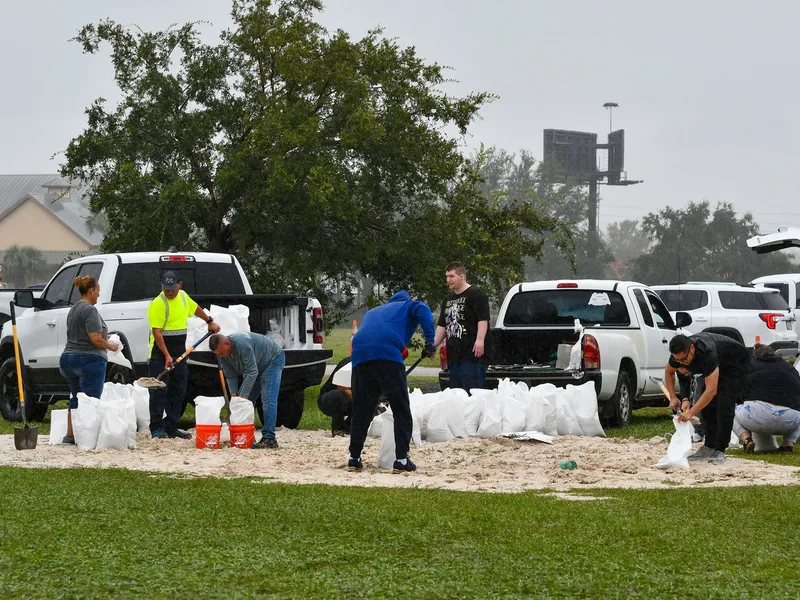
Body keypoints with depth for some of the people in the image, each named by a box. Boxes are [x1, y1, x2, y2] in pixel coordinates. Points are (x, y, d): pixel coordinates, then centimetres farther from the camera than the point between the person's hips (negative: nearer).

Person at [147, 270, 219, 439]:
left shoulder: (183, 296, 8)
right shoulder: (157, 304, -14)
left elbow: (195, 308, 31)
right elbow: (157, 332, -19)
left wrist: (210, 321, 35)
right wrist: (166, 356, -23)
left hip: (179, 351, 8)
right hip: (160, 351, -8)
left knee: (178, 391, 8)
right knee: (159, 390, -8)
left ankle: (171, 428, 13)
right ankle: (156, 429, -5)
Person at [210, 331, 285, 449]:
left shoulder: (242, 345, -37)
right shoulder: (222, 352, -12)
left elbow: (252, 372, -36)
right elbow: (230, 376, -6)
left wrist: (243, 396, -35)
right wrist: (233, 395, -19)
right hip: (257, 366, 9)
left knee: (268, 400, -20)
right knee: (246, 400, 3)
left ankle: (269, 439, -24)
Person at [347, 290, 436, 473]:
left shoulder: (372, 313, 41)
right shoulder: (409, 306, 25)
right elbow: (422, 310, 1)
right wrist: (430, 341, -5)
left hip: (360, 355, 5)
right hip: (388, 355, -5)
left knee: (361, 410, 15)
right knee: (401, 410, 3)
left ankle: (354, 458, 18)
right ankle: (401, 460, -3)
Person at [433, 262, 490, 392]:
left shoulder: (475, 294, -3)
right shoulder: (448, 299, 23)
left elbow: (483, 319, -13)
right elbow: (442, 325, 26)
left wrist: (480, 339, -24)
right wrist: (434, 344, 19)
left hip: (472, 355, -9)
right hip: (453, 355, 9)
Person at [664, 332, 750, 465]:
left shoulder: (707, 352, -43)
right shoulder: (680, 352, -22)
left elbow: (711, 390, -46)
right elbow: (668, 372, 2)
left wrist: (690, 413, -49)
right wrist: (673, 397, -10)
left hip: (737, 364, -7)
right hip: (719, 365, 7)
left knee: (725, 404, -20)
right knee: (707, 404, -4)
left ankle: (719, 451, -17)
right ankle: (709, 448, 3)